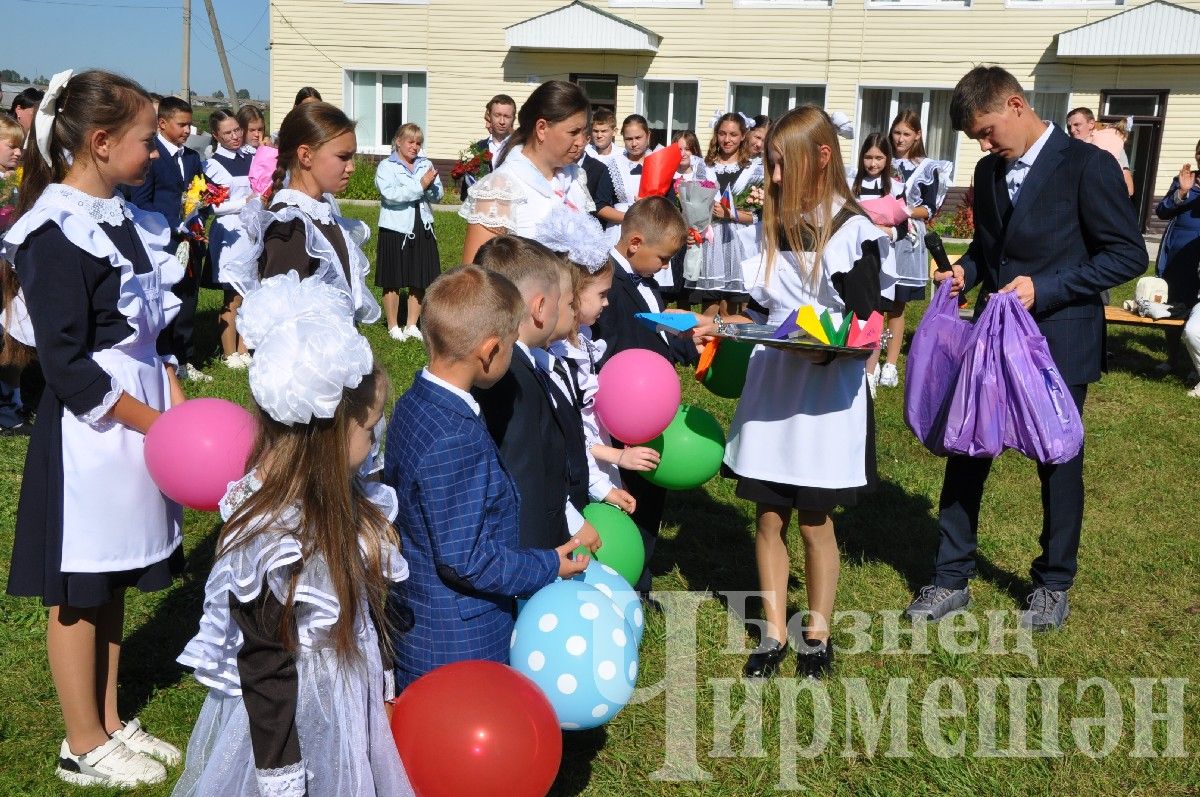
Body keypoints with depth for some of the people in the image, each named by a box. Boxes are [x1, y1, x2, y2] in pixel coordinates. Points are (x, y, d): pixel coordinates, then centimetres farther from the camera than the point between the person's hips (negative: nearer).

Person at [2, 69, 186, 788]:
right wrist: (157, 424, -17)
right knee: (80, 594, 6)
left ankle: (110, 722, 32)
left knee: (115, 583, 17)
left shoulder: (124, 219, 9)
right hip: (89, 435, -8)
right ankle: (84, 748, 20)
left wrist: (180, 407, 4)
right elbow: (66, 364, -19)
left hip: (141, 421, 8)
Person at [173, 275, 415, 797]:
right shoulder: (267, 539, -27)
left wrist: (385, 684, 16)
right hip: (292, 721, -7)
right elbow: (263, 669, -20)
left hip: (353, 707, 7)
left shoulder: (339, 497, -5)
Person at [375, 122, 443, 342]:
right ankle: (393, 326, 17)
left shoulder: (426, 164, 10)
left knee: (420, 281, 9)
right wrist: (420, 186, -20)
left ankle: (412, 325, 22)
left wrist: (430, 186, -19)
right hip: (395, 229, -4)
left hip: (422, 229, 4)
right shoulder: (386, 167, -4)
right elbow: (390, 195, -19)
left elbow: (438, 194, 3)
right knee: (393, 282, 4)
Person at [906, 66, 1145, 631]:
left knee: (1058, 465, 9)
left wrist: (1044, 287, -21)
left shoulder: (1086, 166, -12)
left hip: (1058, 344, -5)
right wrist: (965, 272, -1)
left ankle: (1054, 585, 27)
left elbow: (1128, 254, -13)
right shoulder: (990, 171, 8)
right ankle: (951, 579, 18)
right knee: (965, 453, 6)